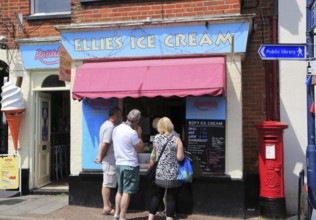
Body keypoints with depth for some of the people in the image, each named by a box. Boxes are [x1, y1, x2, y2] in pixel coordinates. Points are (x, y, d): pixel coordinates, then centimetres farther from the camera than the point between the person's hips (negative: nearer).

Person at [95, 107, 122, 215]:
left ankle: (107, 204, 25)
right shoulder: (110, 127, -18)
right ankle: (106, 207, 3)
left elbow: (103, 144, 16)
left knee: (107, 183, 16)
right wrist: (101, 158, -12)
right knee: (107, 184, -4)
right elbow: (105, 144, -23)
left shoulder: (106, 124, 15)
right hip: (110, 160, -10)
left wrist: (100, 156, 12)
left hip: (109, 160, 10)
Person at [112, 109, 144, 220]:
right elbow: (140, 149, -9)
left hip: (119, 164, 7)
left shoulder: (116, 129, 5)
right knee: (127, 192, -1)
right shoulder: (132, 132, -18)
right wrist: (139, 135, -1)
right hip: (130, 165, -7)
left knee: (120, 190, 16)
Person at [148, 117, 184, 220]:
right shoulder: (176, 139, -8)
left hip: (159, 173, 3)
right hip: (173, 174, -3)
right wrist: (182, 153, 8)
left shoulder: (156, 138, 1)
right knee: (171, 198, 4)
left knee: (157, 196, 14)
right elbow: (180, 157, -12)